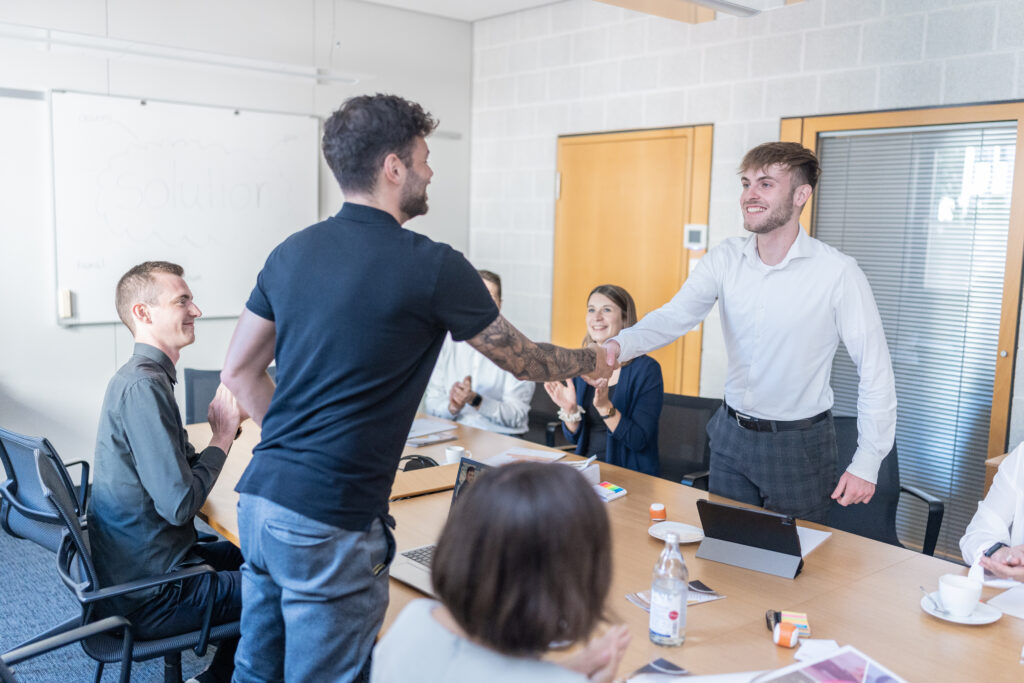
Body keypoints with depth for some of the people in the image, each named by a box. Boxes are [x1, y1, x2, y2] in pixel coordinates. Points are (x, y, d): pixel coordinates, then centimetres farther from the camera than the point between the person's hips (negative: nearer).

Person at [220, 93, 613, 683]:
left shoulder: (291, 252, 7)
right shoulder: (432, 267, -12)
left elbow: (239, 372, 13)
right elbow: (523, 360, 1)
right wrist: (591, 360, 20)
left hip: (259, 498, 8)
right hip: (328, 524, -7)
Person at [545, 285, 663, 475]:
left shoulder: (646, 369, -9)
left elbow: (639, 441, -14)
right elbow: (574, 437, 11)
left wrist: (605, 407, -27)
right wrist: (569, 410, -9)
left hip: (630, 475, -5)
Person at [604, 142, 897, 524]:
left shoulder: (838, 273, -15)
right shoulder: (724, 260, -3)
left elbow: (875, 370, -11)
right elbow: (675, 316, -15)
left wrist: (867, 462, -12)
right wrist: (619, 345, -35)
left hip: (799, 447, -4)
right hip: (731, 435, 4)